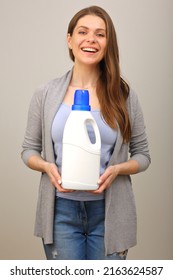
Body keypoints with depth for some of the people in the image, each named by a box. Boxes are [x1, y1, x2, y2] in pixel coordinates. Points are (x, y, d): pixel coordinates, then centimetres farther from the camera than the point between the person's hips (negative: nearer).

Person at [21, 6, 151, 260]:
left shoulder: (124, 95, -1)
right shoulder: (45, 94, 0)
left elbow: (142, 155, 5)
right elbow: (29, 150, 7)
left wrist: (117, 169, -15)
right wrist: (47, 167, -14)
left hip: (109, 211, 0)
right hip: (61, 210, 0)